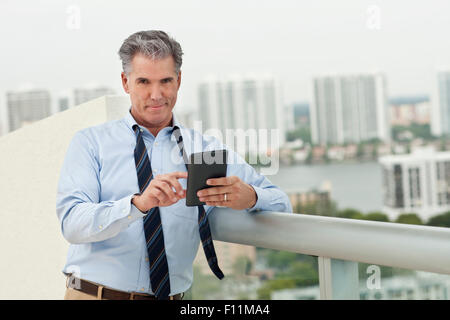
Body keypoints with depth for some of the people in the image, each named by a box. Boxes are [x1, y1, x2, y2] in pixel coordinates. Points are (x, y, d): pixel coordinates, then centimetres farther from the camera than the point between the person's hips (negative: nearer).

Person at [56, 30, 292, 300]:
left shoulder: (208, 150, 14)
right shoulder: (90, 143, 7)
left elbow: (281, 205, 11)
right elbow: (72, 224, -7)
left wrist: (249, 197, -12)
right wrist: (139, 204, -24)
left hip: (170, 297, 3)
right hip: (93, 293, -2)